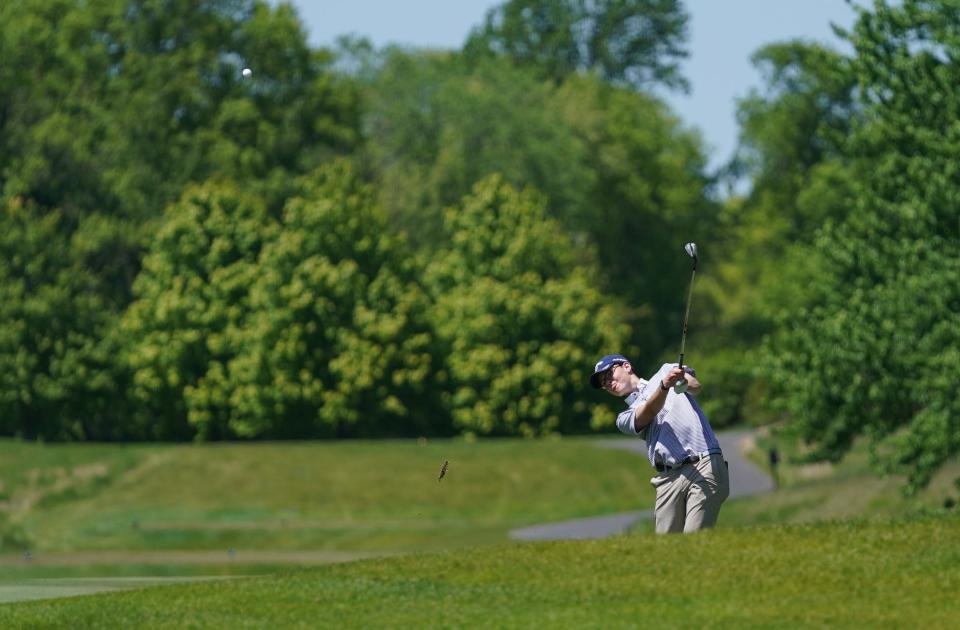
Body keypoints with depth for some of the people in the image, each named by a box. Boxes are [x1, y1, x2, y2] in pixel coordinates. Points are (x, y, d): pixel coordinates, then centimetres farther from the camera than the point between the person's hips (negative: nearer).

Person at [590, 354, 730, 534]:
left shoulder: (666, 371, 22)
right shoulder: (625, 419, 22)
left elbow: (695, 386, 1)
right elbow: (648, 413, -1)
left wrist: (684, 382, -25)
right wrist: (665, 386, -21)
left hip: (705, 466, -3)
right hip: (669, 477, 3)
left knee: (694, 542, -16)